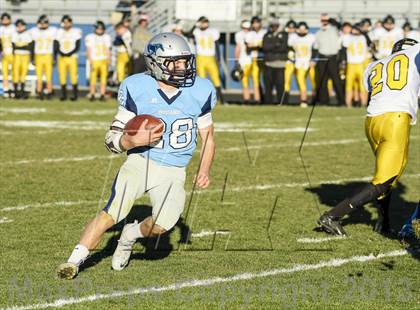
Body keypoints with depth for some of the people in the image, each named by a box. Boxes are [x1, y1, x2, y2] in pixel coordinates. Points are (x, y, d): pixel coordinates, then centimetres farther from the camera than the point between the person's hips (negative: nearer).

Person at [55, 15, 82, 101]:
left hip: (72, 57, -3)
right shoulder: (59, 32, 7)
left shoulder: (76, 32, -1)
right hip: (62, 57, 3)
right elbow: (57, 46, 6)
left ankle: (75, 94, 0)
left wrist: (70, 53, -15)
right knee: (62, 76, 1)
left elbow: (77, 47, -3)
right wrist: (61, 53, -12)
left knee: (73, 76, -7)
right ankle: (63, 94, 8)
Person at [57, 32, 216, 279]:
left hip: (173, 172, 1)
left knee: (162, 225, -21)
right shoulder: (138, 89, -7)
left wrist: (205, 170, -1)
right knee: (110, 214, -22)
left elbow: (208, 136, 13)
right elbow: (112, 140, -3)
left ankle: (130, 236, 12)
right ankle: (75, 260, -11)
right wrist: (134, 141, -25)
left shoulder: (200, 91, -2)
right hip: (139, 163, -1)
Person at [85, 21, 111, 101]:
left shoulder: (106, 37, 12)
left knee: (103, 79, 0)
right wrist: (90, 62, -7)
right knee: (93, 79, -4)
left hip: (104, 61, 3)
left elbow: (108, 50, 15)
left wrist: (108, 61, 6)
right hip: (94, 61, -3)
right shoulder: (90, 37, 2)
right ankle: (92, 95, 2)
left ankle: (102, 95, 3)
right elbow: (89, 51, 1)